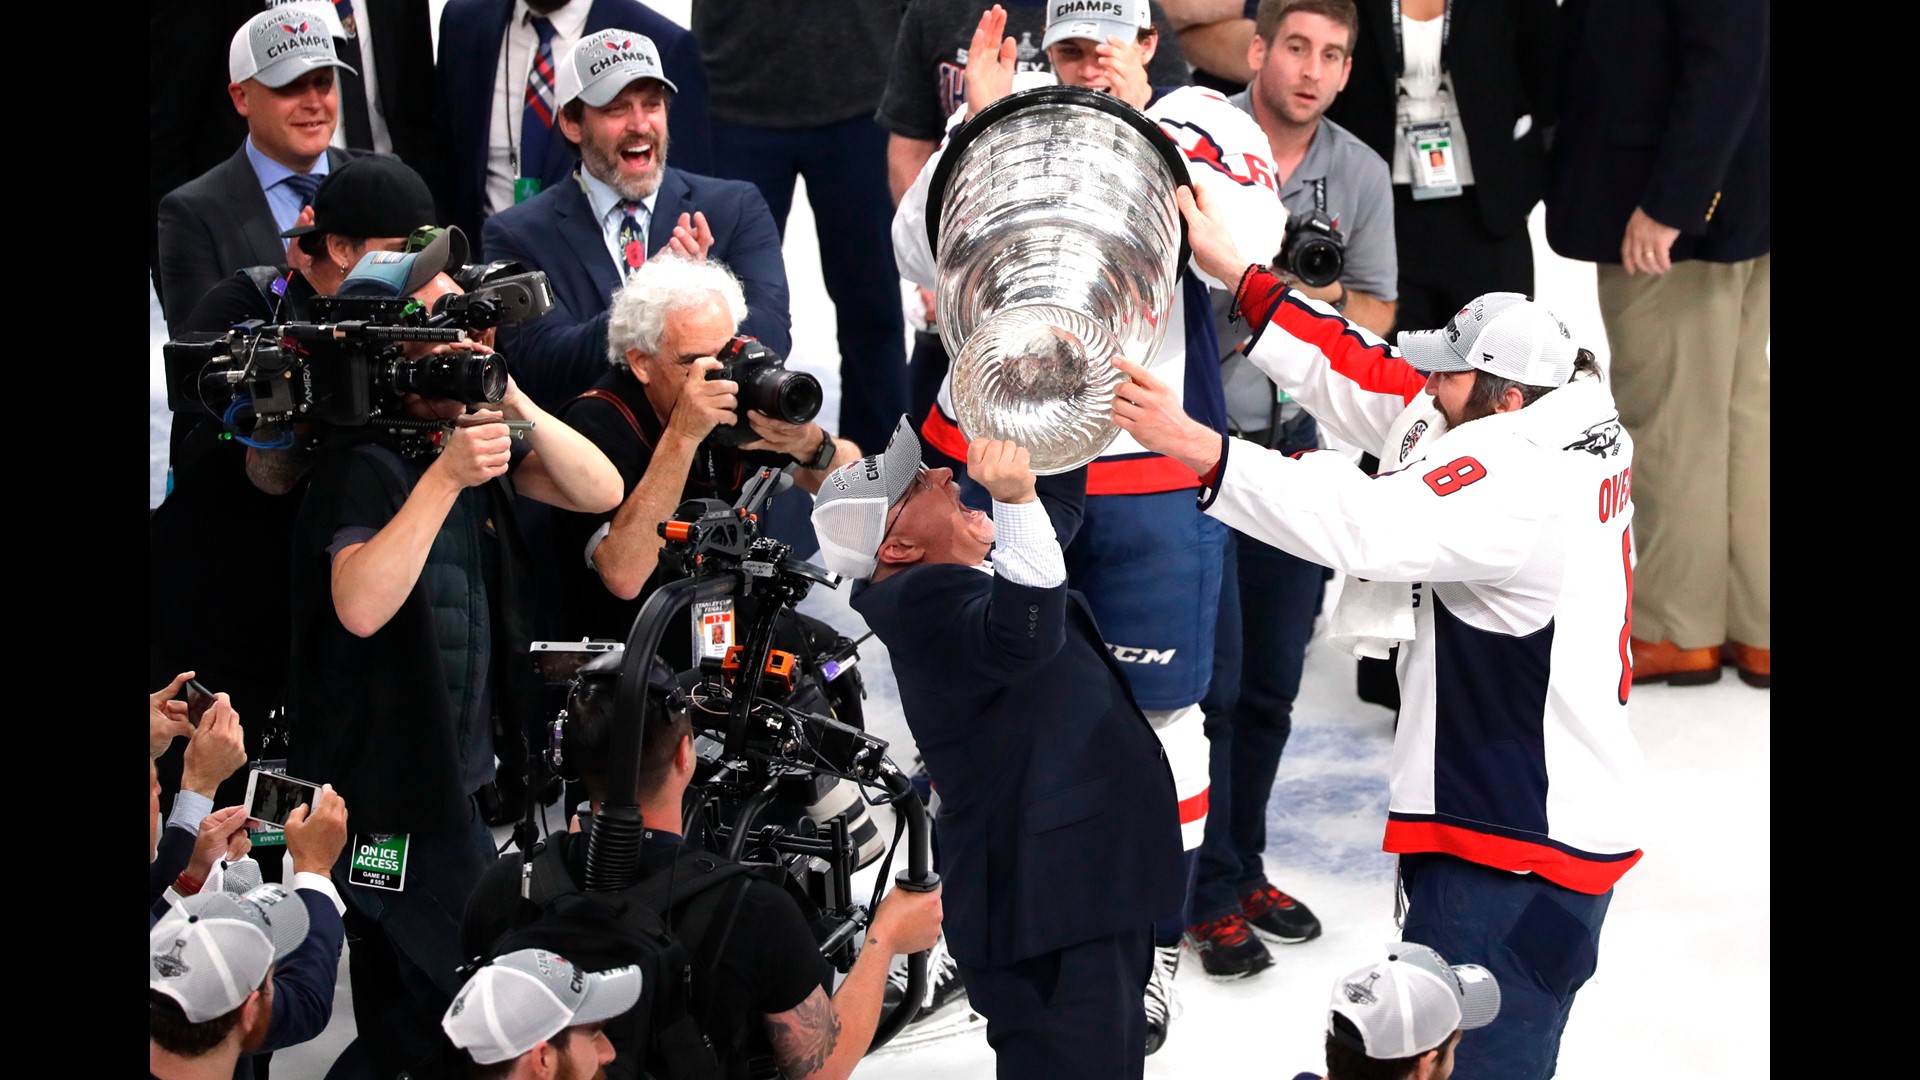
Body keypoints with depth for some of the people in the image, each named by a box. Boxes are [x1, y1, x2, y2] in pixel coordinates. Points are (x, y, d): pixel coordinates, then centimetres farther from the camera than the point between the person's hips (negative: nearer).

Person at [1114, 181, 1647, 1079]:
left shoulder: (1524, 483, -23)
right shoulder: (1564, 425, 4)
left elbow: (1366, 524, -34)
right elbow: (1367, 383, 5)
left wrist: (1200, 450, -38)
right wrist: (1235, 273, 3)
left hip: (1517, 852, -10)